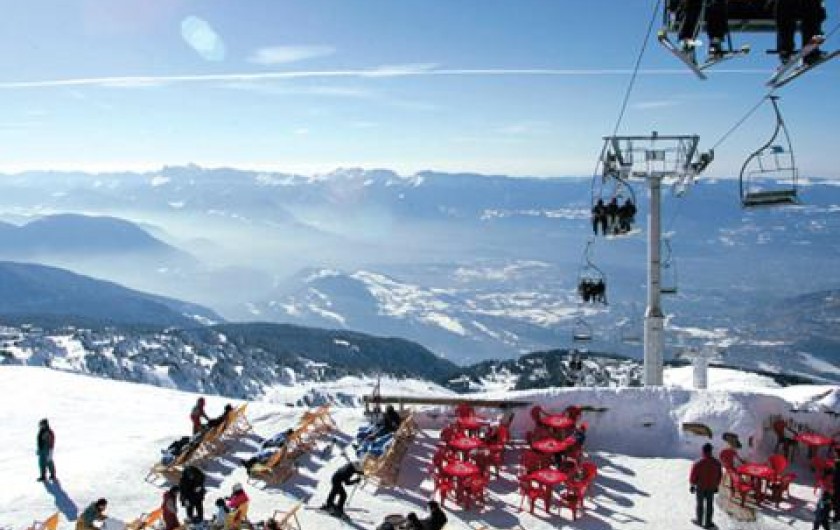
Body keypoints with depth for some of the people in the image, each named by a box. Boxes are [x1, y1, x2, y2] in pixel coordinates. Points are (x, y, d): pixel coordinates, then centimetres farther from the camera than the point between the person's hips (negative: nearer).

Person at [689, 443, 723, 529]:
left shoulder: (698, 464, -25)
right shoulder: (717, 463, -14)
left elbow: (693, 477, -15)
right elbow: (719, 475, -1)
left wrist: (692, 485, 3)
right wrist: (716, 486, 14)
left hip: (700, 487, -2)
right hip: (711, 487, 2)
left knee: (700, 504, 16)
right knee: (709, 505, 16)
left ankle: (699, 521, 32)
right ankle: (708, 523, 24)